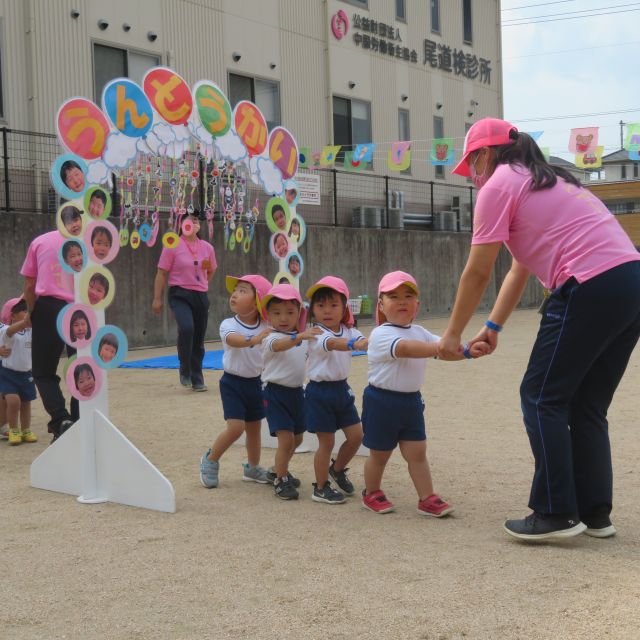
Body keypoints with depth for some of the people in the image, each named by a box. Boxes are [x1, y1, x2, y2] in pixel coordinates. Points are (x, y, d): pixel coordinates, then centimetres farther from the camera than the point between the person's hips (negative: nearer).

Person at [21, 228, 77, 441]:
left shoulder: (39, 242, 12)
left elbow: (29, 285, 8)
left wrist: (32, 315, 16)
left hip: (47, 307, -1)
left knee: (43, 373, 6)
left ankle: (61, 420, -14)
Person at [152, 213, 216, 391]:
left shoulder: (207, 247, 7)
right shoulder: (172, 246, -4)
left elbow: (211, 271, 25)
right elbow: (162, 273, -3)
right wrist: (157, 299, -6)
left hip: (201, 296, 4)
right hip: (180, 295, -4)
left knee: (199, 338, 7)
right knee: (186, 328, -28)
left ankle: (197, 379, 19)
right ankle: (185, 370, -9)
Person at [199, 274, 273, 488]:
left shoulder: (265, 328, -4)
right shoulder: (228, 325, -16)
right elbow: (233, 340, -38)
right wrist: (253, 340, -57)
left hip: (255, 382, 4)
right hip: (233, 382, -4)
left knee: (254, 427, 15)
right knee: (236, 427, -14)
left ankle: (252, 468, 34)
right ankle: (210, 460, 9)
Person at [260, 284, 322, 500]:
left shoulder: (304, 338, 6)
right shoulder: (271, 338, -16)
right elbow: (280, 345, -41)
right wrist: (300, 336, -58)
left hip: (296, 391, 7)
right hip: (275, 392, -7)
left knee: (297, 438, 19)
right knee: (286, 438, -13)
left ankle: (280, 470, 42)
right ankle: (280, 481, 6)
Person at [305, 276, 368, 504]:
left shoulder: (348, 331, 3)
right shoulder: (317, 334, -16)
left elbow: (363, 340, -16)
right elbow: (331, 343, -39)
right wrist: (354, 345, -58)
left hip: (342, 389, 6)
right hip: (320, 391, -6)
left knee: (356, 435, 8)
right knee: (327, 442, 1)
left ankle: (337, 469, 35)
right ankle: (320, 488, 17)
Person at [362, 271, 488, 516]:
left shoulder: (419, 332, 6)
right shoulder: (380, 334, -18)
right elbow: (407, 349, -36)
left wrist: (468, 350, -26)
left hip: (411, 401, 6)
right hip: (382, 401, -5)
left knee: (417, 451, 4)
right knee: (380, 454, 10)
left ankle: (427, 499, 9)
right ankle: (371, 493, 30)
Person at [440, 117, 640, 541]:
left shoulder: (498, 184, 1)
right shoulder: (546, 180, 29)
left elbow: (478, 272, -1)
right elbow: (521, 268, 28)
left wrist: (453, 334, 9)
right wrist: (493, 327, 26)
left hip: (592, 287, -9)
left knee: (542, 397, 2)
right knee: (587, 405, 15)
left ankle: (557, 513, 2)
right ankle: (595, 513, 17)